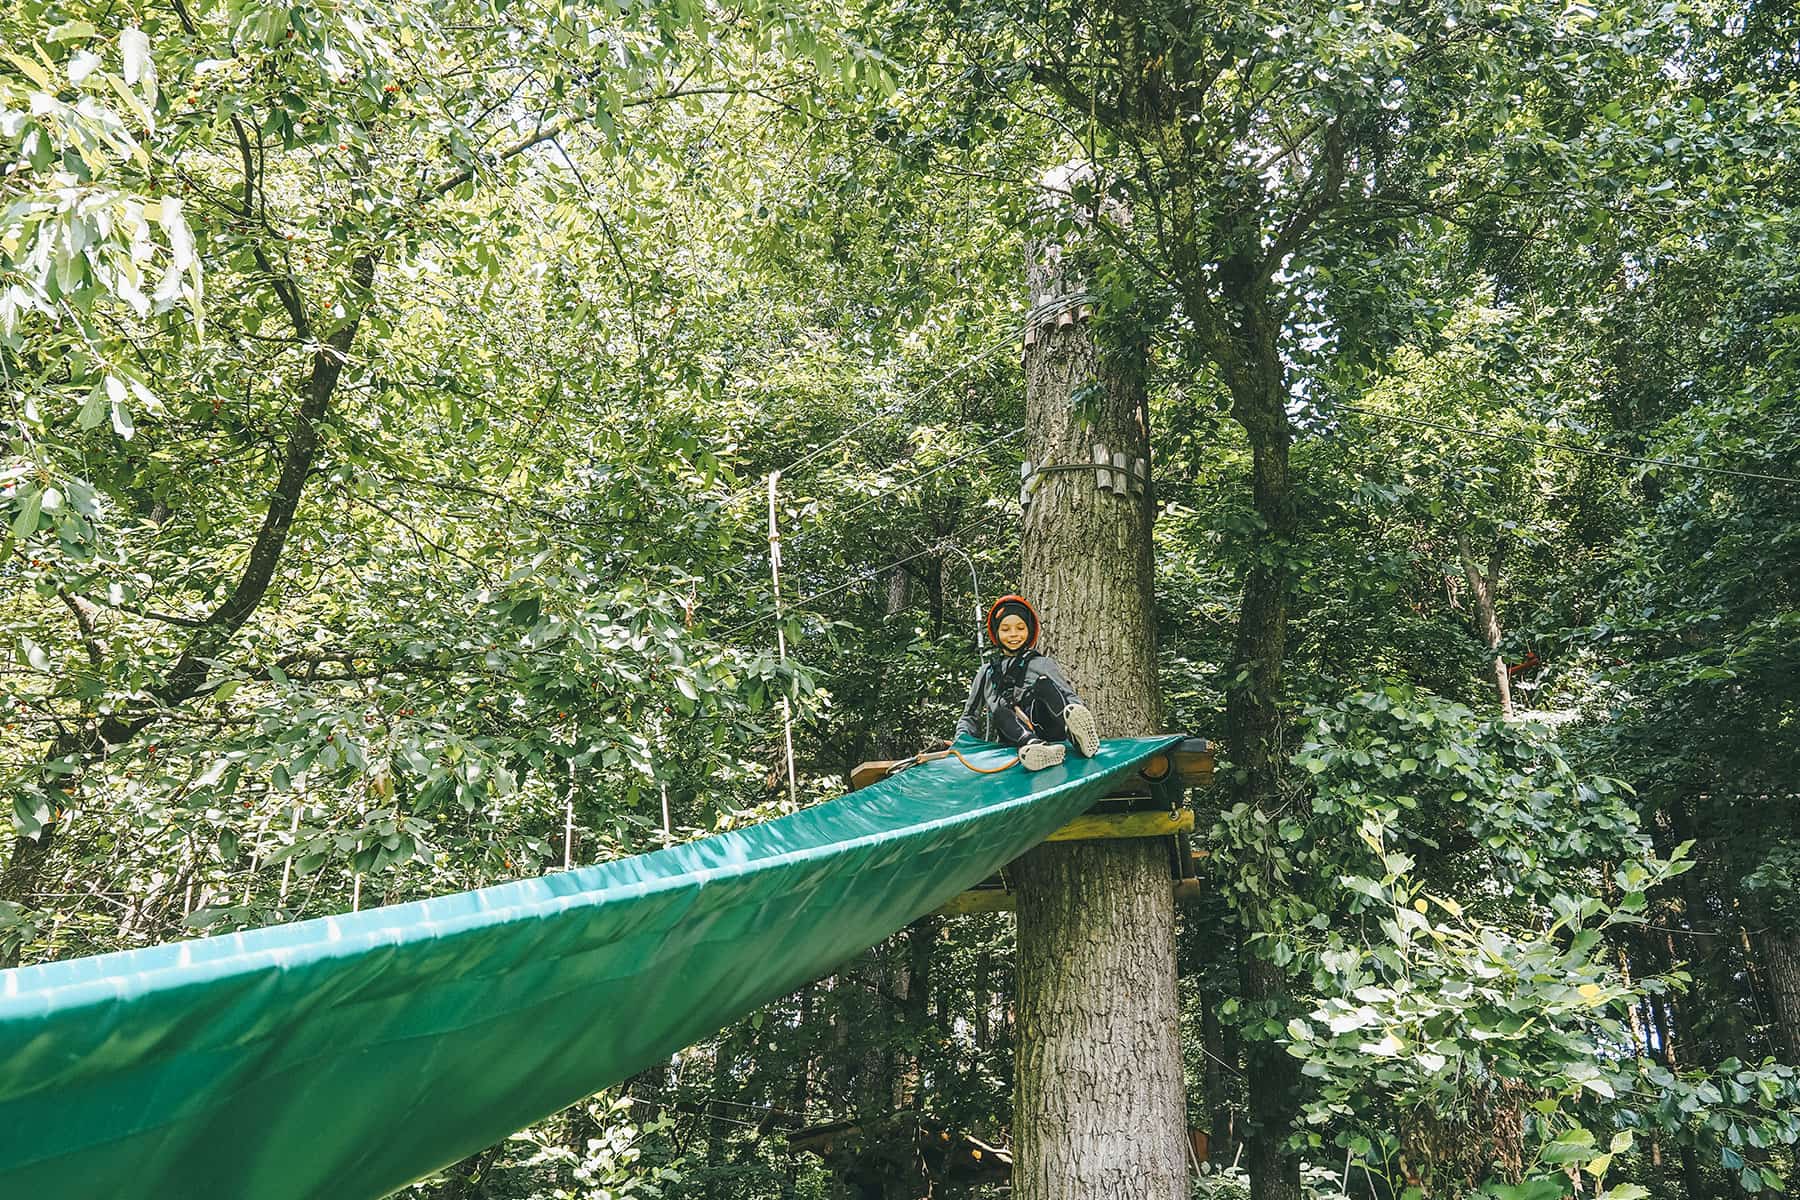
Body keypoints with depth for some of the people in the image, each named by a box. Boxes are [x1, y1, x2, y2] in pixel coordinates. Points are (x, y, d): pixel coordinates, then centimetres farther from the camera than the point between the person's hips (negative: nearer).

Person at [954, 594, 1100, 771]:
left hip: (1048, 731, -1)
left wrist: (1080, 716, -14)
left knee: (1043, 683, -25)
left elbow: (1069, 696, 9)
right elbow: (970, 717, 27)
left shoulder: (1044, 664, 22)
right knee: (999, 710, -30)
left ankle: (1076, 734, -53)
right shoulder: (987, 672, 27)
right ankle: (1033, 746, -59)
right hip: (1011, 741, 1)